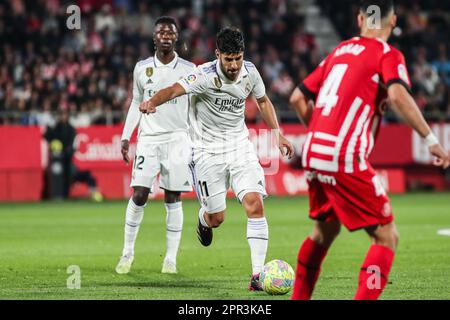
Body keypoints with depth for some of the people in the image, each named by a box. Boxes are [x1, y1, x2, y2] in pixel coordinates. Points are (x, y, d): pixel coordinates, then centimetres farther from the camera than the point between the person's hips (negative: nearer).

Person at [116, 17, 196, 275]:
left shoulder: (188, 69, 2)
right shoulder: (142, 68, 6)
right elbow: (136, 104, 14)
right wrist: (126, 137, 8)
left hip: (178, 138, -1)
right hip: (148, 138, 1)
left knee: (173, 198, -1)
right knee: (139, 194, -8)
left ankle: (171, 259, 4)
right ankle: (128, 251, 8)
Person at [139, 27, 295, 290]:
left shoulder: (249, 71, -3)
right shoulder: (206, 75, -19)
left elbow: (263, 101, 16)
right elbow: (174, 90, -34)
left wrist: (278, 134, 10)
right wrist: (152, 102, -54)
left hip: (239, 145, 3)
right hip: (208, 151, -3)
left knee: (255, 204, -15)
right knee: (217, 218, 1)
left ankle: (258, 274, -12)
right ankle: (203, 219, 43)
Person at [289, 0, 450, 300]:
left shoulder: (339, 51, 19)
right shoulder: (388, 55, -1)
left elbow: (298, 98, 21)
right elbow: (398, 95, -20)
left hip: (313, 154, 7)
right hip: (346, 160, -7)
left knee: (325, 231, 27)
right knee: (387, 237, -2)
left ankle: (298, 298, 35)